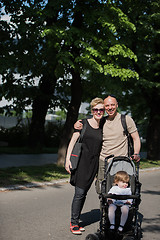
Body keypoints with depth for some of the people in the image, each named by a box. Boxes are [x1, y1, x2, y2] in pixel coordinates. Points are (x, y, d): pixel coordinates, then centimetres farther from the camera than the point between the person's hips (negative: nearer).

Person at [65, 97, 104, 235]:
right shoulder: (83, 123, 0)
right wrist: (68, 159, -9)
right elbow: (73, 141, 0)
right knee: (79, 193, -7)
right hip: (82, 161, -4)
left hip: (94, 164, 4)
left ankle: (75, 221, 16)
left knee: (84, 193, 7)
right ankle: (74, 223, 3)